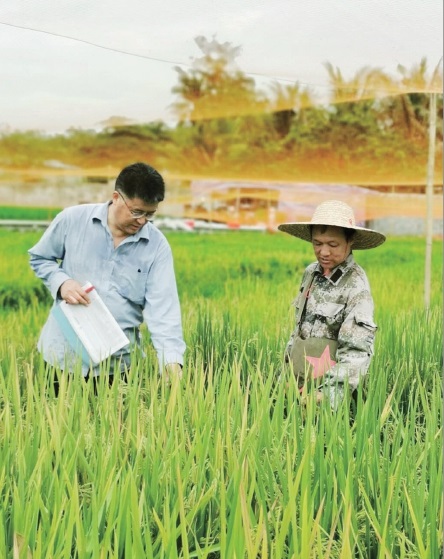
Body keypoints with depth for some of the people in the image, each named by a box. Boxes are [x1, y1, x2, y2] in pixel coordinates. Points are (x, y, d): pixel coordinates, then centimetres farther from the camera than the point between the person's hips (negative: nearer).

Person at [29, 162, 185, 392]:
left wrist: (172, 360, -28)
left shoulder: (157, 246, -8)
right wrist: (61, 282, -14)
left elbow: (163, 306, -15)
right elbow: (39, 258, 7)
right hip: (64, 352, 0)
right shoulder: (73, 219, -8)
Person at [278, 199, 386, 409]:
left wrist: (329, 393, -30)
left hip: (327, 383, -6)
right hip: (298, 384, 6)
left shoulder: (356, 285, -16)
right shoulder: (310, 273, 4)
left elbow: (356, 351, -20)